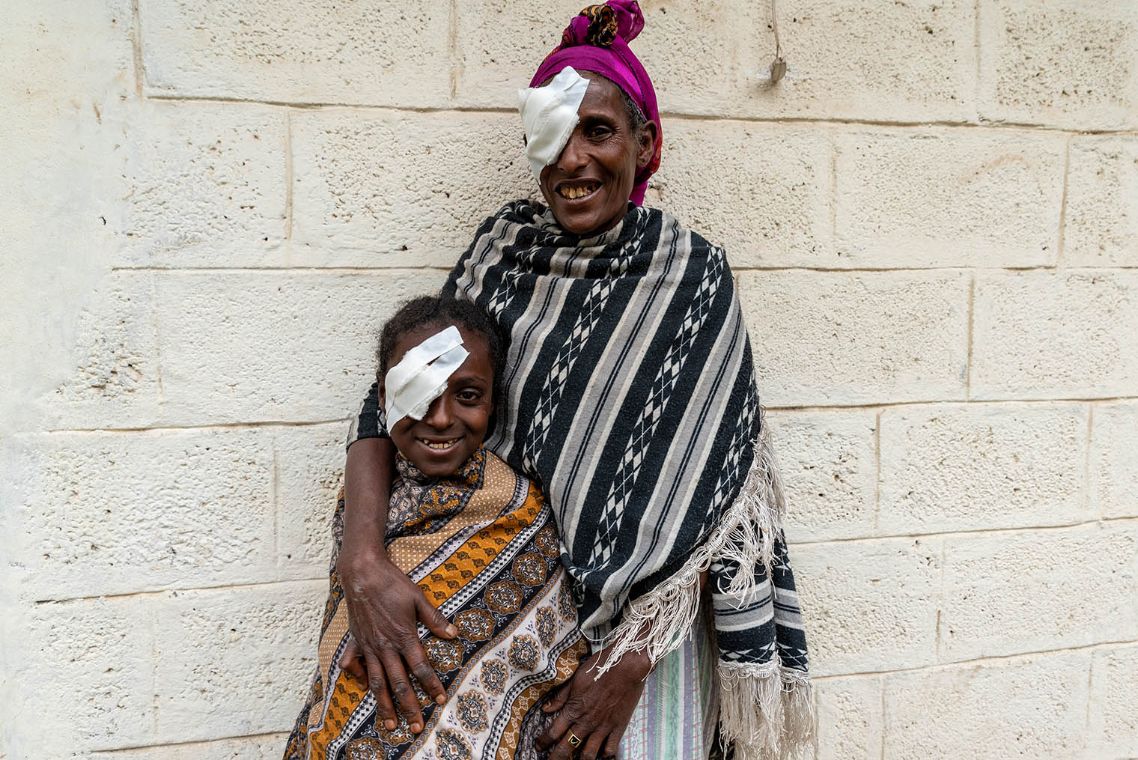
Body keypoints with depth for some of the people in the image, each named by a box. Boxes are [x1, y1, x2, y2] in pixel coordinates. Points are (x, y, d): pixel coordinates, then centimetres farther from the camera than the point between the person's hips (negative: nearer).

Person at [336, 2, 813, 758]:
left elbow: (704, 491, -11)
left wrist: (634, 654, -18)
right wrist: (363, 557, -22)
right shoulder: (506, 247, -1)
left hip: (642, 615, -2)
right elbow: (392, 402, -6)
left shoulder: (693, 275, -8)